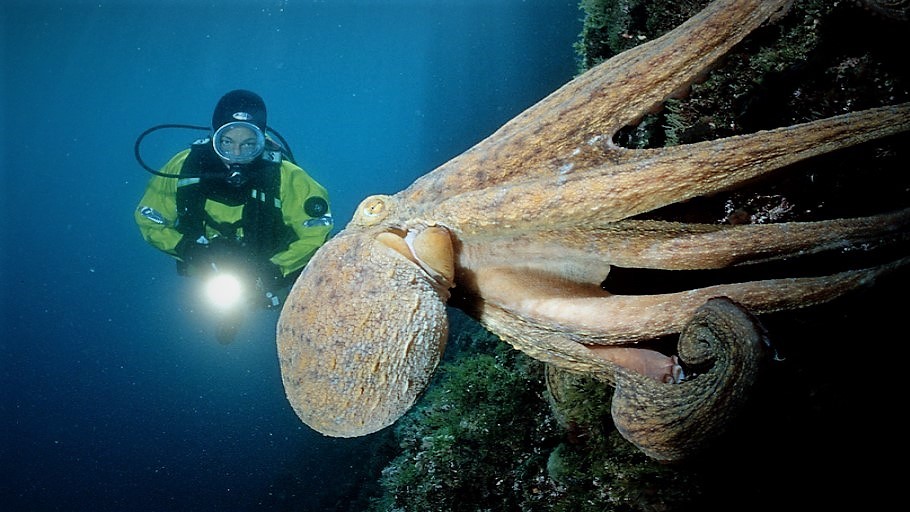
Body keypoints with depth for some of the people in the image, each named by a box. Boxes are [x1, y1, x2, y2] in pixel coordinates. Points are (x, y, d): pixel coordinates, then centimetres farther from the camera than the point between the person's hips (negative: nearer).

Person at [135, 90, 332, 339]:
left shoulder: (286, 177, -35)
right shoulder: (185, 166, -28)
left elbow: (317, 231, -27)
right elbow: (148, 220, -13)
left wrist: (274, 269, -35)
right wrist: (186, 248, -29)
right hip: (211, 270, 3)